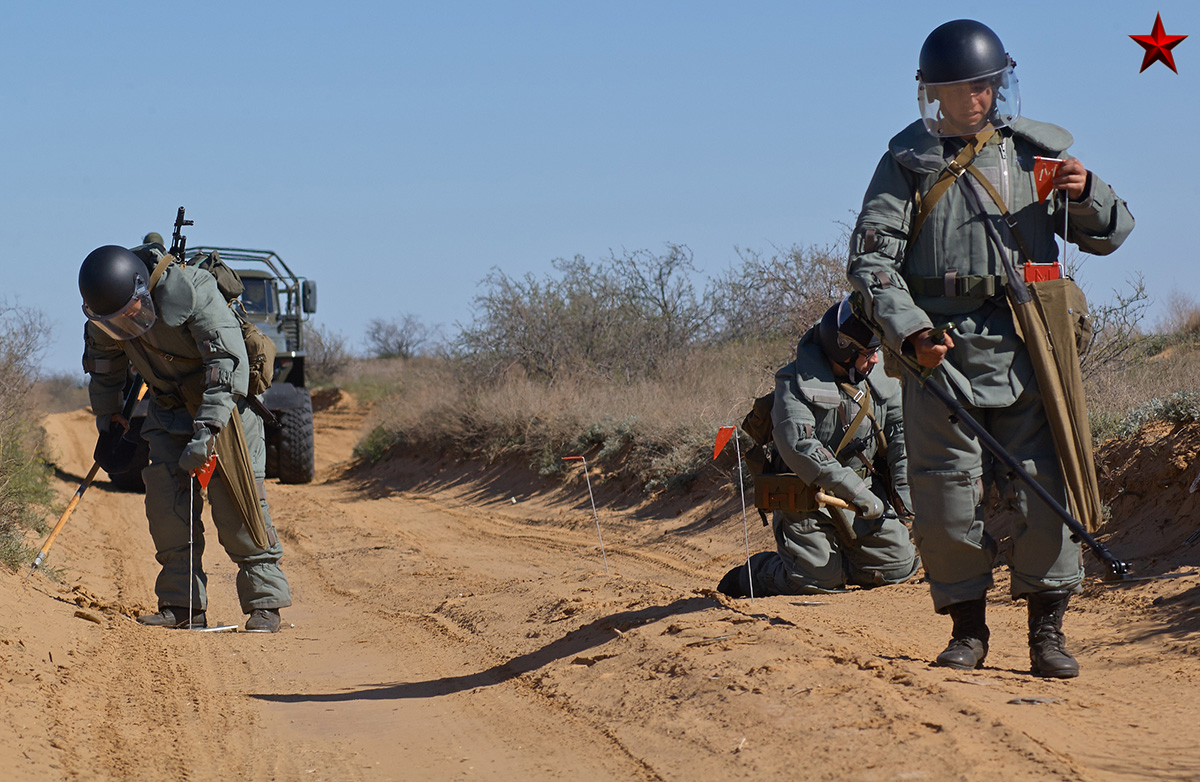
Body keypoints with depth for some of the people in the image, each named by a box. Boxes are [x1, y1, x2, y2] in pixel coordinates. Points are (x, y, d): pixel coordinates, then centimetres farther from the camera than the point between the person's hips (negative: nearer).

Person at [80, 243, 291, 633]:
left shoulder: (190, 291, -32)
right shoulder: (105, 313, -13)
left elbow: (229, 364, -35)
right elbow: (104, 370, 9)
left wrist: (206, 432, -40)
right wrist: (108, 425, 14)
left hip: (226, 401, -5)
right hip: (170, 407, 5)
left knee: (234, 497, -14)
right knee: (166, 496, -8)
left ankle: (264, 603, -10)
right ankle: (182, 605, -3)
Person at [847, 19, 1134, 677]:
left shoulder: (1037, 153, 12)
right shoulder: (908, 162, 7)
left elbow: (1109, 235, 15)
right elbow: (870, 256, 0)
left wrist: (1086, 196, -8)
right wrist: (909, 329, -14)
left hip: (1024, 347, 1)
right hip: (940, 348, -1)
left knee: (1042, 491, -7)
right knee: (945, 499, -2)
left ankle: (1047, 630, 2)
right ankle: (967, 629, 12)